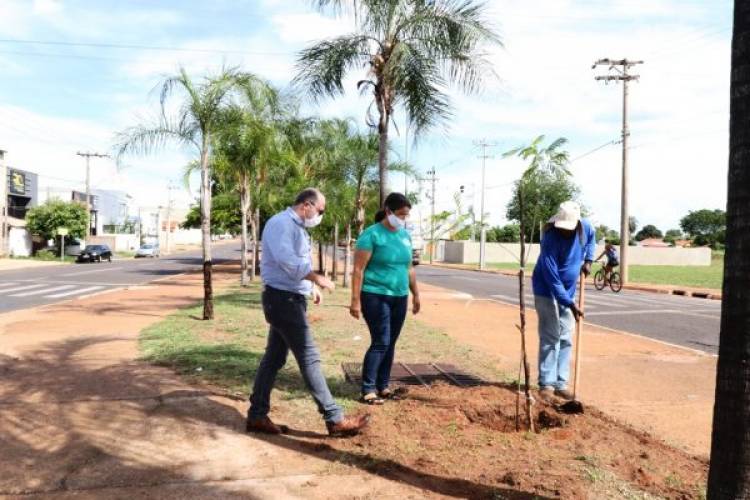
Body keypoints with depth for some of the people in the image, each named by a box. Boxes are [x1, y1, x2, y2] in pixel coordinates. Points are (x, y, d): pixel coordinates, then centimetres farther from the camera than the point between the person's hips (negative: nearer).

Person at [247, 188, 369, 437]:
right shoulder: (281, 222, -14)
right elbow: (285, 259, -27)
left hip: (289, 299, 11)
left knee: (274, 358, 12)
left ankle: (257, 415, 20)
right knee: (309, 358, -6)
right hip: (283, 299, -10)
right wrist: (316, 277, -23)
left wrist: (311, 287, 18)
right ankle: (335, 419, 0)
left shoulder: (296, 227, 19)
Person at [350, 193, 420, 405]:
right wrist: (355, 300, -16)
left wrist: (415, 294, 19)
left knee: (390, 343, 10)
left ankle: (383, 386, 22)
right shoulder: (371, 234, -10)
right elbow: (358, 269, -12)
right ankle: (368, 389, 4)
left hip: (399, 298, 7)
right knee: (380, 343, -7)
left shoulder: (405, 235, 10)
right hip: (376, 296, -6)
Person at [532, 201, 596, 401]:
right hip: (547, 291, -6)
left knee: (565, 339, 6)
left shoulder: (585, 227, -11)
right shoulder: (550, 238, -28)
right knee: (550, 338, -9)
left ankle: (561, 384, 12)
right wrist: (570, 304, -27)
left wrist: (588, 260, 5)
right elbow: (552, 279, -27)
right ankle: (546, 384, -3)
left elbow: (591, 238, 18)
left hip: (568, 291, 6)